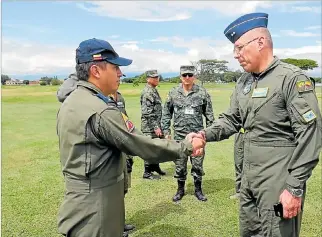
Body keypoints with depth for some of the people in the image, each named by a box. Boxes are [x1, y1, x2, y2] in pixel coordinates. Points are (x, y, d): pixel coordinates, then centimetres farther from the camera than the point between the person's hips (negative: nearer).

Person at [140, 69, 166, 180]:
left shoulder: (154, 90, 14)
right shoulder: (147, 92, -17)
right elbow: (147, 113, -22)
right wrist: (155, 127, -22)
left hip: (156, 125, 9)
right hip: (150, 126, -9)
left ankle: (155, 166, 34)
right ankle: (147, 172, 13)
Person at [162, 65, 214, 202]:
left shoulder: (202, 93, -2)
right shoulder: (173, 93, 1)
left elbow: (209, 114, 3)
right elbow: (166, 113, 6)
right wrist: (166, 131, 2)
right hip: (180, 136, 1)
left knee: (198, 165, 8)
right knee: (180, 165, 10)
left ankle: (198, 190, 27)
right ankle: (180, 189, 28)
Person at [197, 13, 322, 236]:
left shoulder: (292, 78, -15)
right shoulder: (243, 82, 9)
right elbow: (231, 119, 13)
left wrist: (294, 187, -19)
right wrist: (205, 134, -7)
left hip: (279, 182, -7)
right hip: (249, 176, 8)